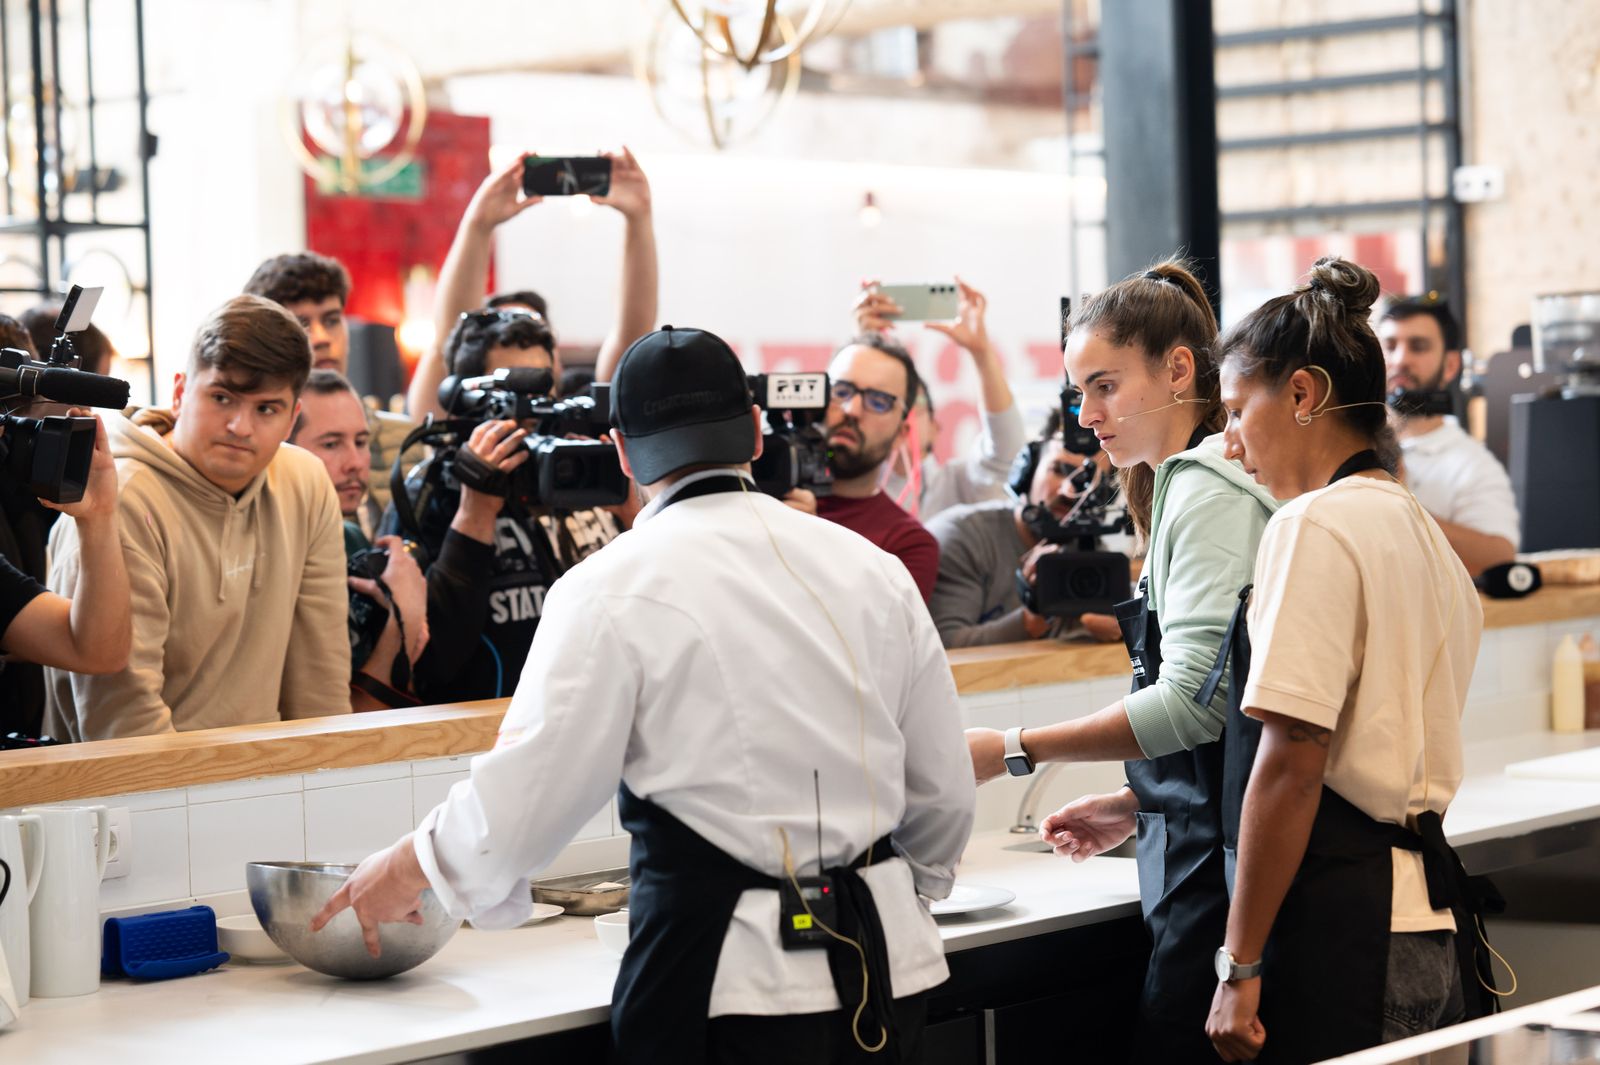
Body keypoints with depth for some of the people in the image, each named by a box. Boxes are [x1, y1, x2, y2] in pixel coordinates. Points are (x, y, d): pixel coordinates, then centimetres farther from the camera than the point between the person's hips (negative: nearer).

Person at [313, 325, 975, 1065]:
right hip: (886, 967, 5)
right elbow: (943, 801, 8)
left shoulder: (613, 589, -9)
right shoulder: (871, 568, 4)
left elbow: (519, 805, -10)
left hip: (735, 984, -5)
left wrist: (410, 869, 9)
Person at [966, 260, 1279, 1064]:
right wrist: (1135, 806, 19)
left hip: (1220, 862, -9)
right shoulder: (1187, 485, 20)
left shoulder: (1210, 490, -10)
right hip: (1199, 851, 9)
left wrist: (1014, 751, -16)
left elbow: (1194, 700, -19)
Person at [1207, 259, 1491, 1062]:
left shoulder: (1314, 527, -11)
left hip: (1343, 915, -9)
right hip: (1434, 919, 9)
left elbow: (1291, 763, -17)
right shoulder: (1426, 535, 17)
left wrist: (1239, 967, -15)